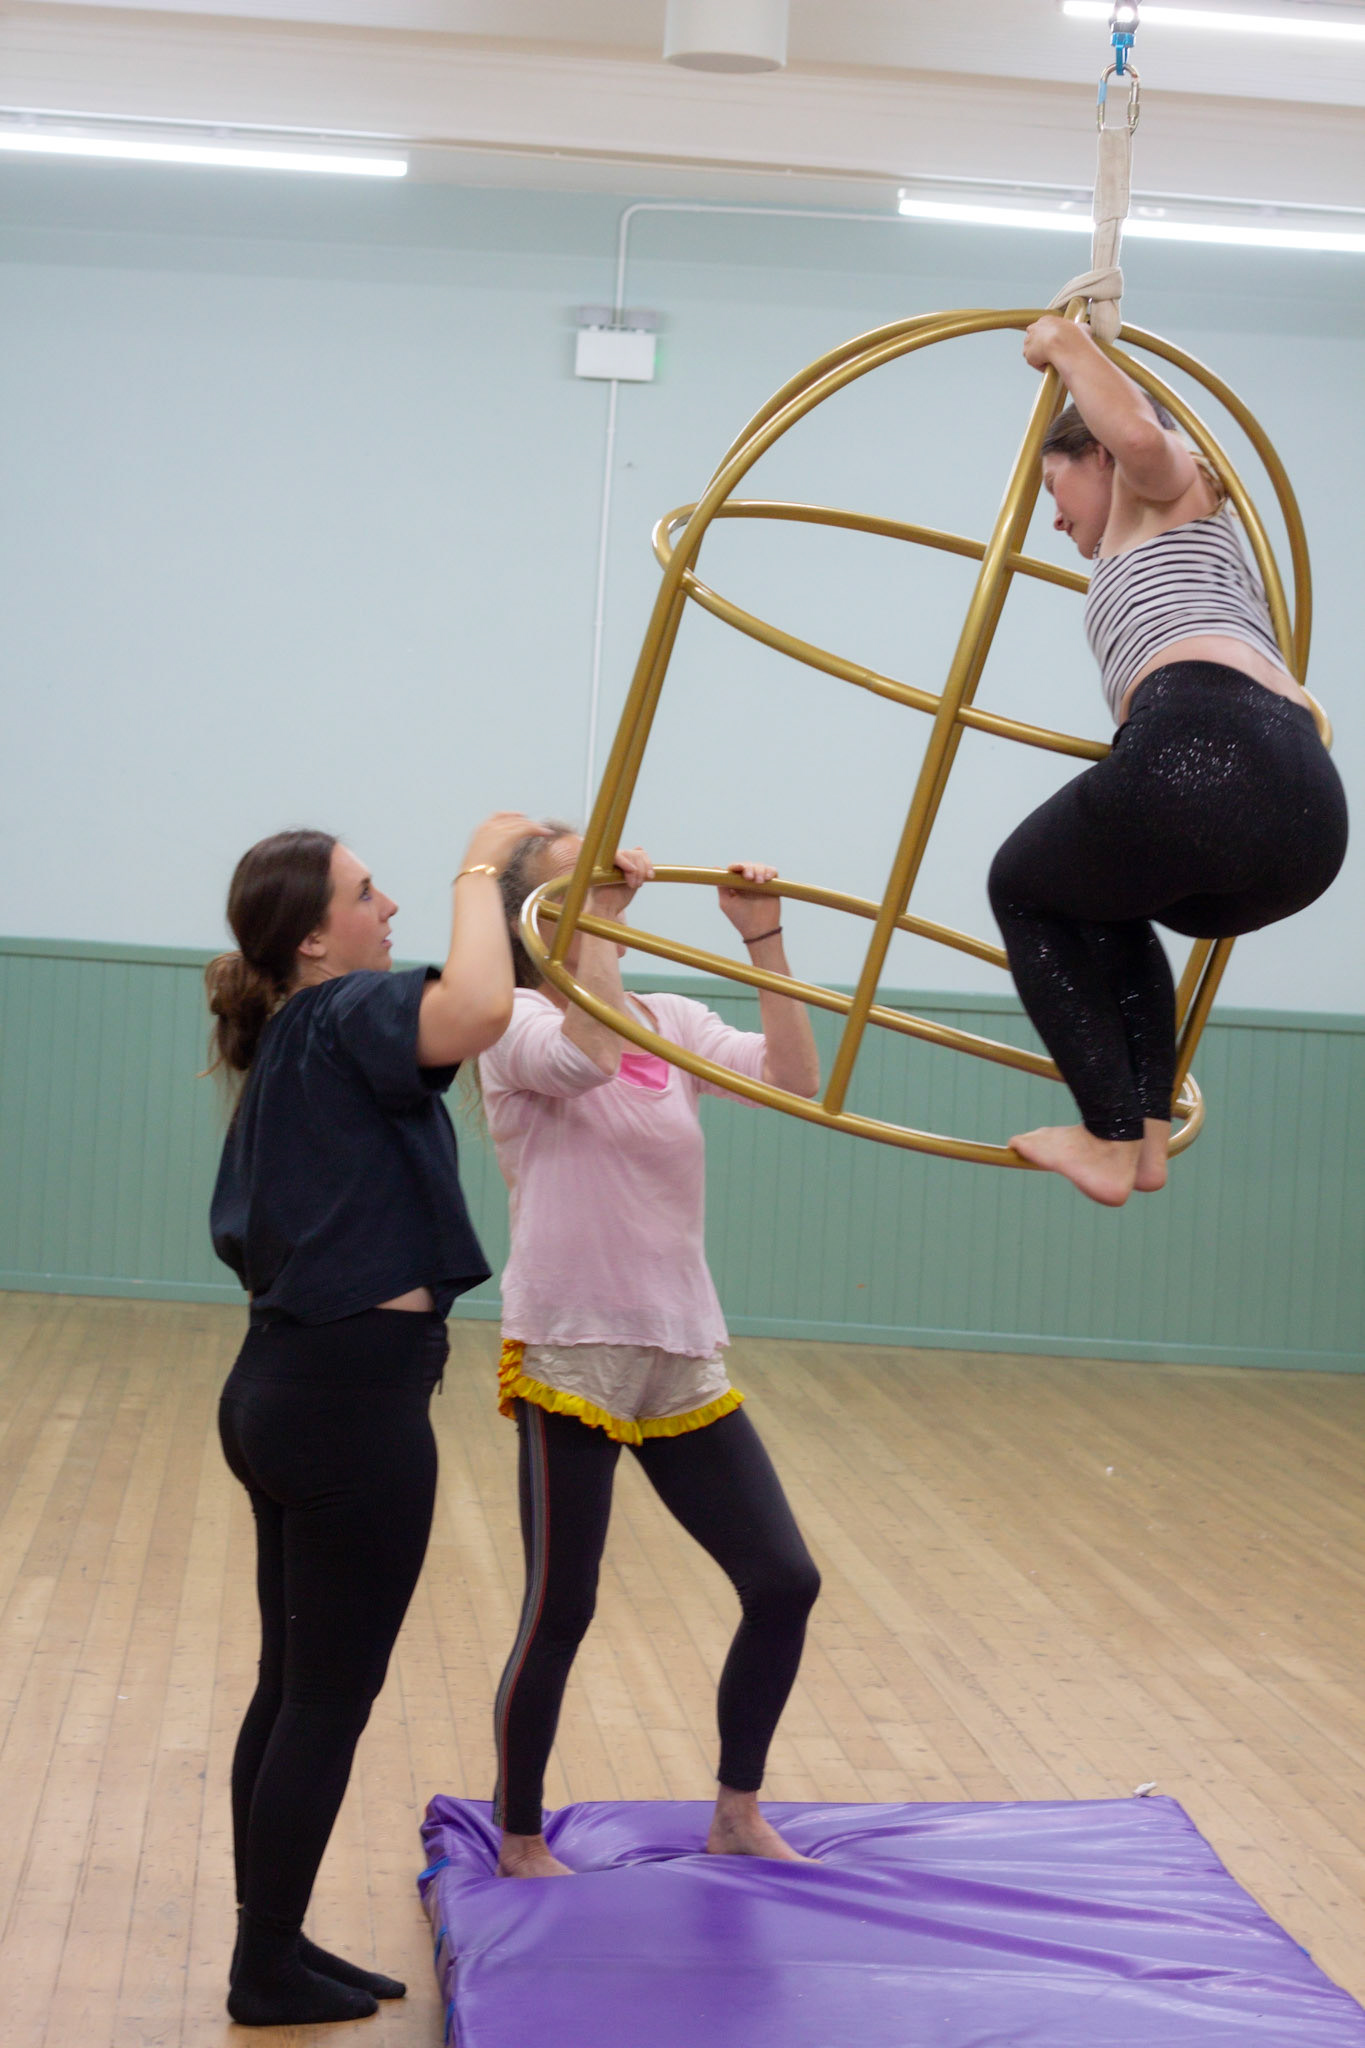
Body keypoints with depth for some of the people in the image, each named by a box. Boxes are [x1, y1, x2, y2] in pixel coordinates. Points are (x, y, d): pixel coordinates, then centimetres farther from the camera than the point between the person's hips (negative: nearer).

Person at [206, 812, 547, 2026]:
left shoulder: (289, 1044, 15)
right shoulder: (344, 1016, -14)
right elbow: (478, 1010, -36)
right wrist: (482, 868, -21)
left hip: (289, 1384, 9)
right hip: (351, 1398, -9)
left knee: (294, 1684, 16)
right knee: (332, 1697, 2)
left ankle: (271, 1951, 25)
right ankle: (270, 1969, 12)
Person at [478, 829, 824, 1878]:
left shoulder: (675, 1022, 10)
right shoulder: (520, 1020, -7)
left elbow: (797, 1078, -4)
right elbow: (588, 1054, -30)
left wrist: (763, 938, -9)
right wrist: (594, 915, -23)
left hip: (684, 1364, 6)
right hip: (569, 1357, -6)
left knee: (784, 1582, 7)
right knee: (561, 1612, 0)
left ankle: (737, 1816, 25)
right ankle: (520, 1842, 19)